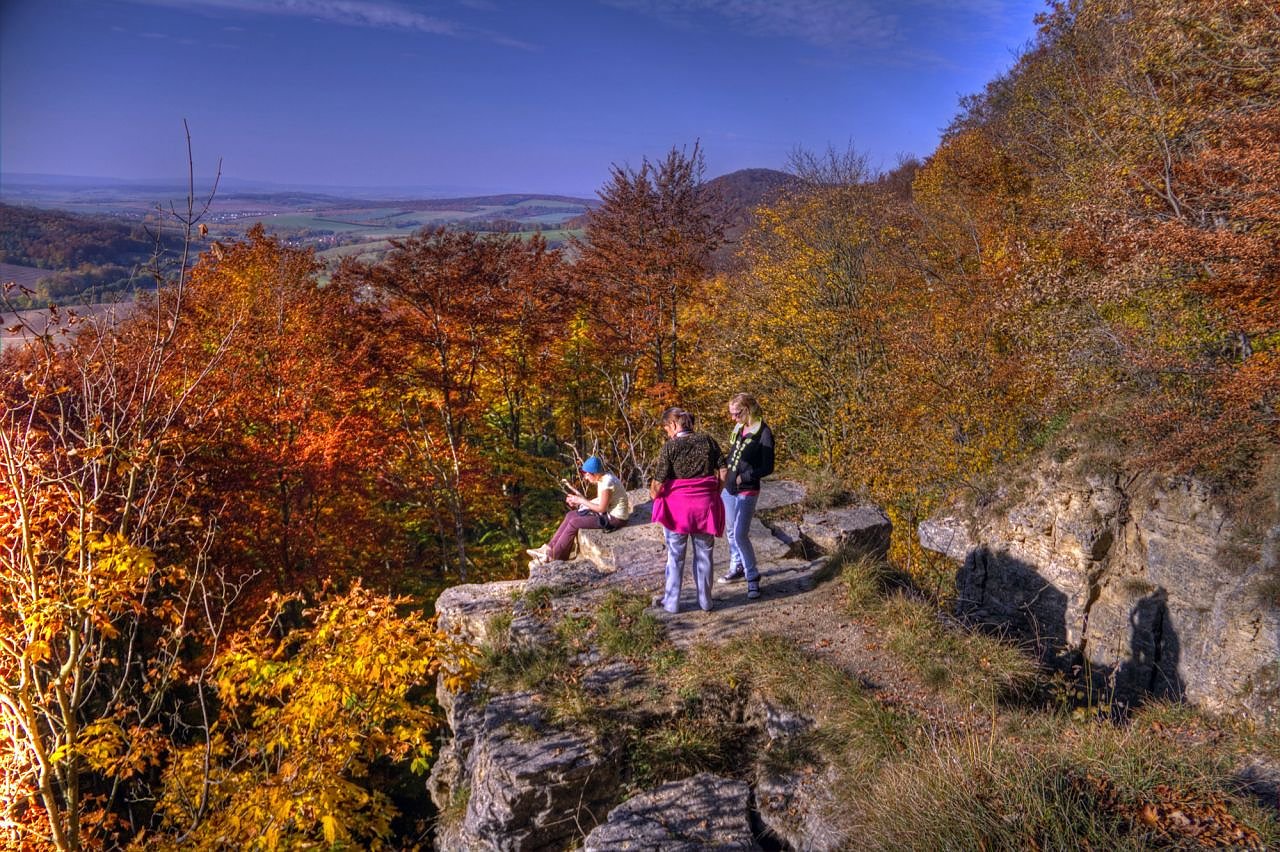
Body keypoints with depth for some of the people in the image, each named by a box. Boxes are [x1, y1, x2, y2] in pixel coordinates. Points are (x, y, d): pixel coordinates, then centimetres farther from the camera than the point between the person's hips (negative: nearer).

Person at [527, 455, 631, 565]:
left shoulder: (607, 483, -25)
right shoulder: (602, 478, 4)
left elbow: (601, 508, -22)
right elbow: (600, 501, 8)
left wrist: (581, 500, -13)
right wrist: (579, 500, -1)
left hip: (615, 518, -10)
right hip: (608, 511, 10)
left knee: (574, 523, -11)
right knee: (570, 515, 4)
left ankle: (553, 556, 2)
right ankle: (549, 548, 4)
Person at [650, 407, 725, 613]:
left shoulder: (670, 447, -11)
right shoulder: (707, 440, 0)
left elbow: (658, 482, -13)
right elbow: (723, 470, 0)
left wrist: (654, 494, 7)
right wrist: (715, 492, 11)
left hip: (678, 505, -3)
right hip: (705, 504, 3)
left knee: (675, 556, 10)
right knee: (704, 554, 14)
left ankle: (671, 602, 18)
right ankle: (705, 601, 22)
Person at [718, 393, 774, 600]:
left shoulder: (763, 433, -14)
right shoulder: (738, 428, 6)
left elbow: (767, 468, -14)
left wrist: (742, 478, -21)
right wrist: (724, 463, 0)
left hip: (747, 492, -7)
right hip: (728, 489, 7)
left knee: (740, 535, -10)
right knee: (730, 531, 17)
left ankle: (753, 578, 4)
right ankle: (737, 567, 35)